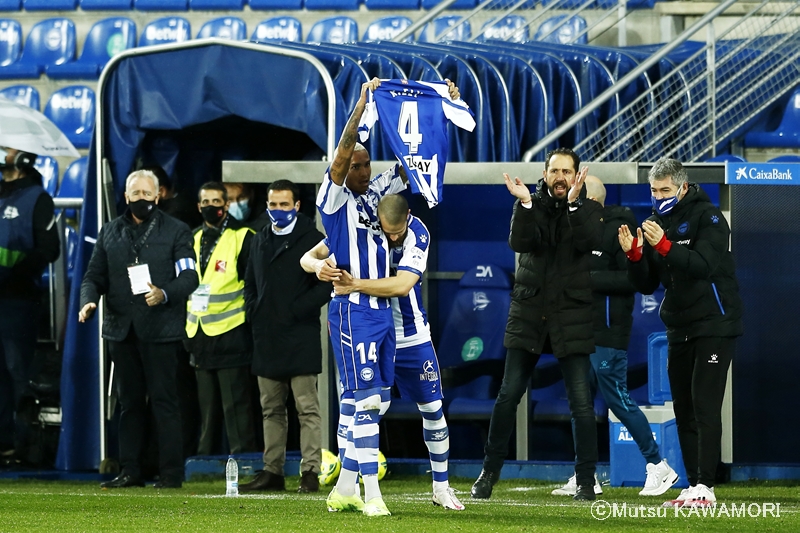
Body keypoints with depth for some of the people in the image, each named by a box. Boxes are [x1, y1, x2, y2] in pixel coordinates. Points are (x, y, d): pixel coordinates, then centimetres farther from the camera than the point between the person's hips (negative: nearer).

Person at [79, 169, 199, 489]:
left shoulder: (176, 232, 5)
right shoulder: (110, 233, 17)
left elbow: (189, 276, -3)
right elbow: (94, 276, 16)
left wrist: (165, 294, -23)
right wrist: (88, 301, -5)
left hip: (160, 328, -4)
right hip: (121, 329, 4)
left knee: (163, 400, -6)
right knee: (129, 401, 8)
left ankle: (171, 473, -4)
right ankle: (130, 471, 12)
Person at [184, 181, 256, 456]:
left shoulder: (242, 237, -5)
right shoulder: (193, 239, 14)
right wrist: (187, 331, 15)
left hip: (230, 335, -6)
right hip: (201, 336, 6)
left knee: (235, 405, -6)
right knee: (207, 405, 12)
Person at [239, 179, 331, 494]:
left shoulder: (312, 240, -3)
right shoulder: (260, 241, 17)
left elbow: (327, 285, -9)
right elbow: (250, 284, 24)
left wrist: (295, 312, -13)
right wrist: (254, 312, 7)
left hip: (299, 337, -6)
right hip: (266, 338, 6)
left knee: (307, 408, -7)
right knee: (271, 409, 9)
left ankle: (310, 473, -8)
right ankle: (272, 472, 13)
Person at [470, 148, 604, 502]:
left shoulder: (588, 210, 4)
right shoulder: (530, 205, 7)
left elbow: (591, 241, -16)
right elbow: (520, 242, -11)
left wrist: (573, 203, -25)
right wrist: (525, 204, -23)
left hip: (572, 316, -1)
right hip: (528, 313, 1)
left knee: (581, 402, -4)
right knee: (508, 395, 1)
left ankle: (586, 479, 4)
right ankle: (490, 471, 12)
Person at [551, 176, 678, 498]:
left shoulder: (618, 230, -12)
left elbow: (635, 278, -20)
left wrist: (590, 278, -20)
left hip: (608, 332, -9)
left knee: (616, 399, -6)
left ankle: (658, 466, 5)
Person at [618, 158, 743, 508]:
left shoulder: (707, 217, -8)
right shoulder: (658, 223, 11)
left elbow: (705, 265, -23)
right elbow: (646, 285, 9)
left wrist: (664, 246, -33)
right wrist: (633, 255, -10)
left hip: (713, 326, -7)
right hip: (679, 330, 7)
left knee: (705, 407, -13)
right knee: (683, 410, 5)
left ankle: (705, 487, -17)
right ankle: (694, 489, 8)